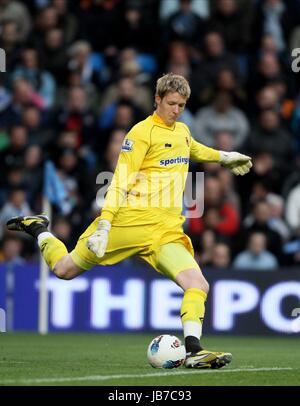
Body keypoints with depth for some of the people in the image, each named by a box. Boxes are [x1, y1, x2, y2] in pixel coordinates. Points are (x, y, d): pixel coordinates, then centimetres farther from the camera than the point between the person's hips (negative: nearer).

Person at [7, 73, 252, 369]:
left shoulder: (182, 131, 15)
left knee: (198, 285, -18)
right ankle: (38, 229, 37)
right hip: (129, 220, -5)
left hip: (166, 230, 5)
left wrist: (225, 157, 46)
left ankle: (193, 351, -19)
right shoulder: (142, 132, -9)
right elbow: (120, 181, -13)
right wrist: (104, 226, -19)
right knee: (65, 270, 8)